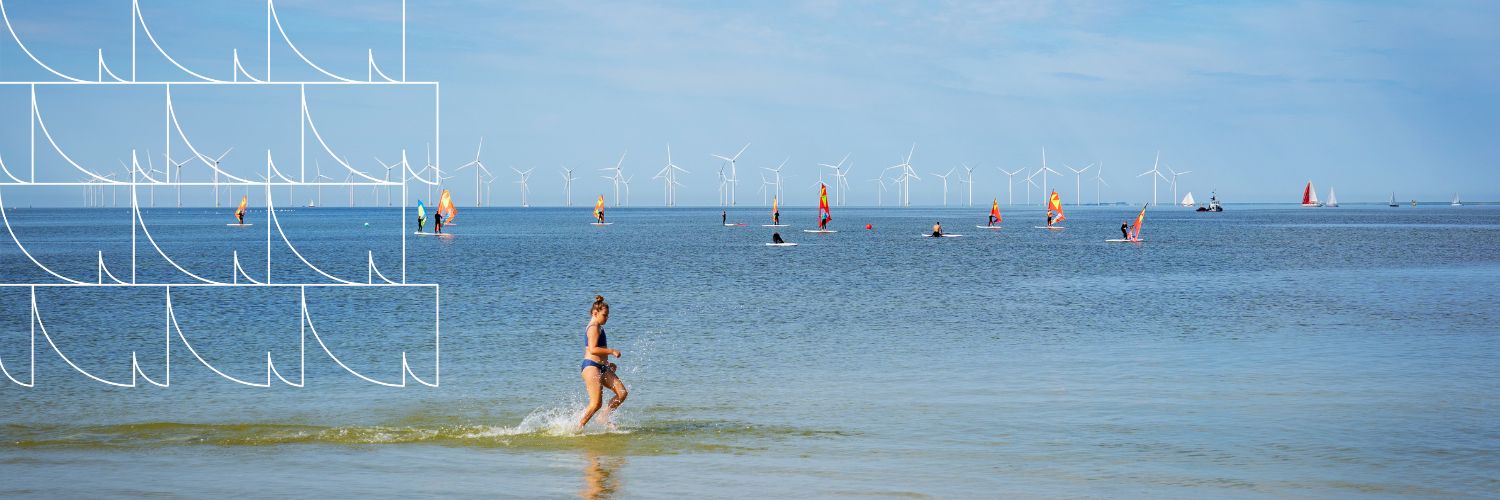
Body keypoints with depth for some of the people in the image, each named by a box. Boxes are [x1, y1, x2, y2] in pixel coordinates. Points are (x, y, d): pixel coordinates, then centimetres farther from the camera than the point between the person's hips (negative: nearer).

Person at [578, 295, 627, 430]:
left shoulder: (598, 328, 21)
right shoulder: (594, 328, -12)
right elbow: (592, 349, -23)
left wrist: (607, 363, 22)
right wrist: (612, 351, -18)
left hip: (602, 367, 10)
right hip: (591, 367, -10)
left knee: (622, 393, 0)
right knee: (596, 403, -12)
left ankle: (604, 418, 9)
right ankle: (579, 428, -1)